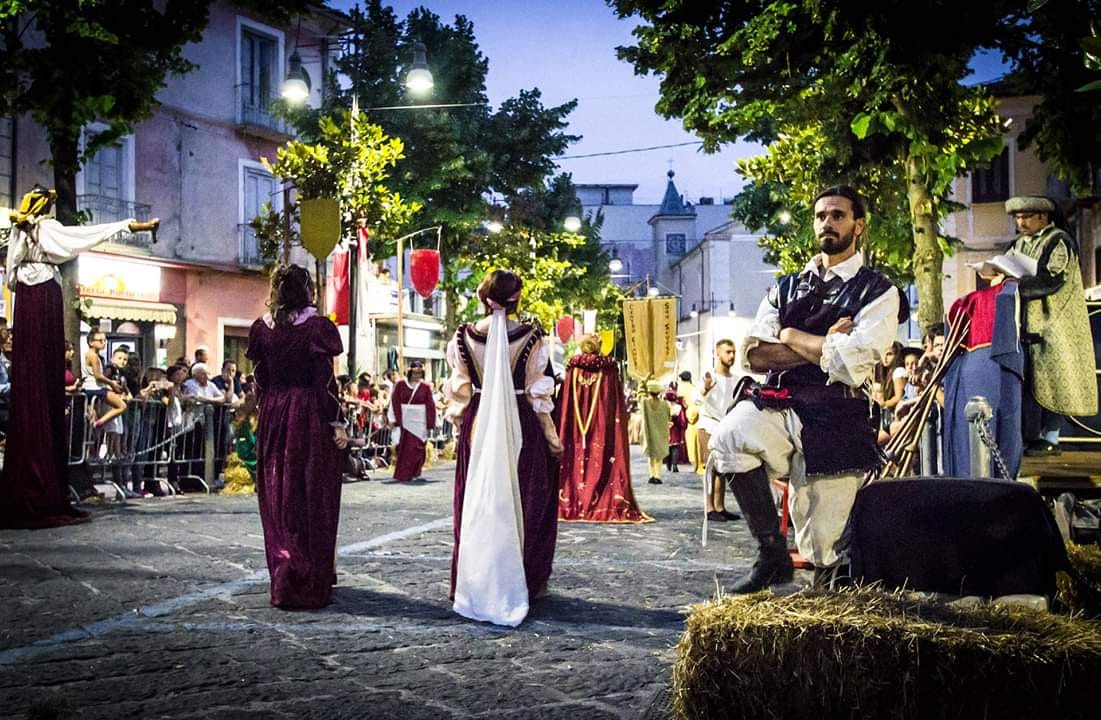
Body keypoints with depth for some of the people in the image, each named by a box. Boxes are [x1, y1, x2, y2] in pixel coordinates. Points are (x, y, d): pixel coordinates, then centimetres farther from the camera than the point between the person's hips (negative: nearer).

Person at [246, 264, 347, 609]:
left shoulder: (262, 328, 4)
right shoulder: (317, 327, -9)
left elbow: (260, 380, 7)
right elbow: (325, 381, -12)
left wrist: (265, 414, 16)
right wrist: (337, 424, -9)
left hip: (273, 416, 5)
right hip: (310, 416, -4)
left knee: (278, 497, 12)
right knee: (313, 498, 3)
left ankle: (283, 581, 17)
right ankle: (311, 583, 6)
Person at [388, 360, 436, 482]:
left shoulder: (425, 387, 3)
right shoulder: (400, 385, 0)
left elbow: (430, 406, 3)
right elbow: (395, 403, -1)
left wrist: (430, 424, -2)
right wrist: (396, 420, -8)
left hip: (419, 422, 1)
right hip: (405, 421, -1)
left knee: (417, 449, -1)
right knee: (405, 449, 1)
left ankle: (415, 473, 9)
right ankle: (402, 475, 11)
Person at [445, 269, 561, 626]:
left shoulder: (464, 337, -2)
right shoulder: (530, 339, -8)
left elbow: (458, 392, 3)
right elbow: (538, 395, -4)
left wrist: (461, 428, 16)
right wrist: (552, 437, 5)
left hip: (477, 426, 2)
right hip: (520, 426, -2)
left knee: (476, 503, 11)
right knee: (525, 502, 9)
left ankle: (474, 581, 17)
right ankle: (525, 581, 15)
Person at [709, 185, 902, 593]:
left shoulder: (879, 293, 4)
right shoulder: (787, 289, 17)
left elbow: (850, 364, -12)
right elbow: (756, 356, 3)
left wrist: (791, 336, -1)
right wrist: (825, 346, -6)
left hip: (836, 420, -3)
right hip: (778, 406, 3)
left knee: (822, 551, -4)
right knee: (729, 439, -33)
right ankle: (772, 554, -14)